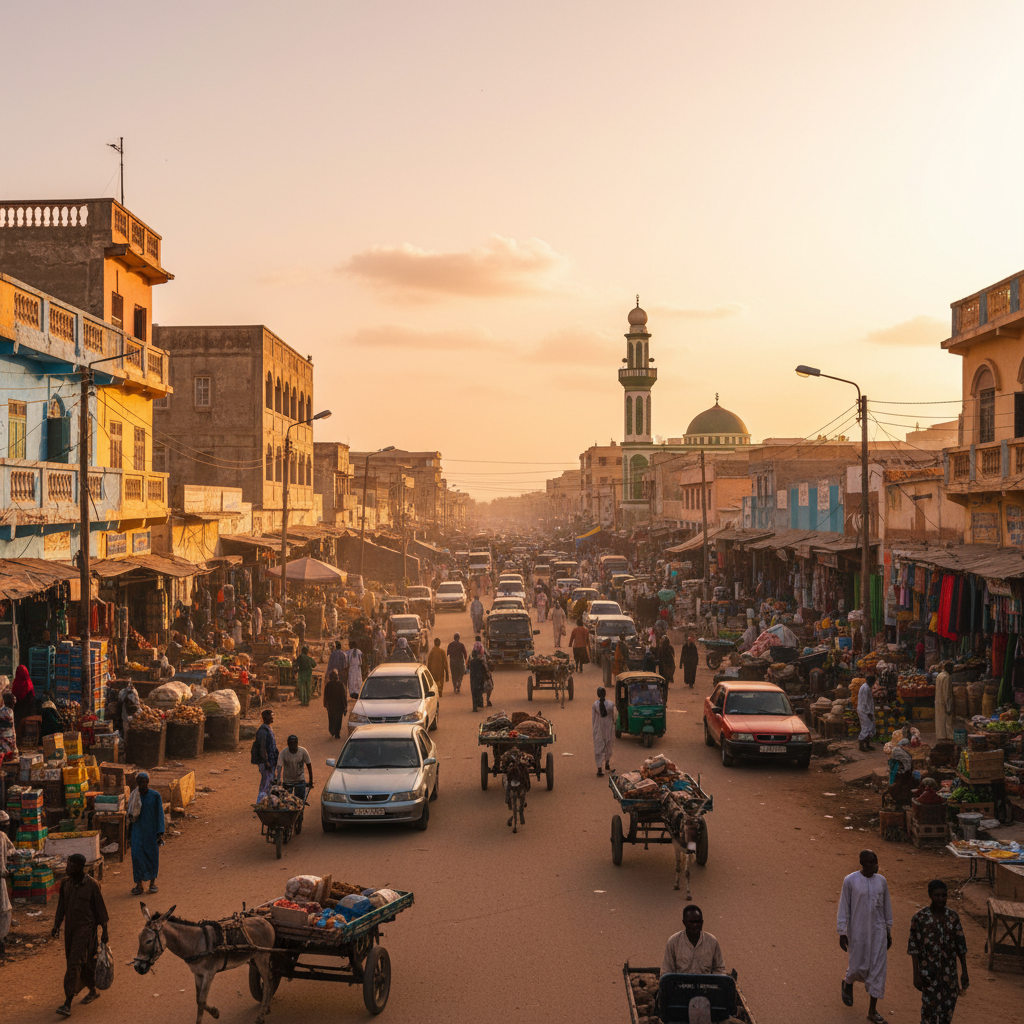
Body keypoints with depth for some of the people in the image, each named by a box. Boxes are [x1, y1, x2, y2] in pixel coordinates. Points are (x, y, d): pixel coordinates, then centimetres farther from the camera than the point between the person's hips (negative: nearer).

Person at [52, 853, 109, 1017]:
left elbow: (100, 909, -7)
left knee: (75, 963, -13)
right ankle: (93, 991, 37)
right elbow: (61, 906, 12)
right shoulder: (65, 883, 3)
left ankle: (67, 1004, -15)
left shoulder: (92, 885, -13)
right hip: (70, 928, 6)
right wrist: (56, 926, 3)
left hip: (85, 928, -6)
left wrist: (104, 932, -3)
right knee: (83, 963, 16)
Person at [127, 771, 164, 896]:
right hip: (138, 830, 2)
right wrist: (129, 833, 11)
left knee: (153, 855, 6)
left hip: (152, 830, -2)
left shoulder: (155, 796, -7)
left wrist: (160, 833, -13)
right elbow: (131, 815, 9)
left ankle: (153, 882, 23)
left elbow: (160, 814, -7)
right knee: (137, 855, -7)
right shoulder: (134, 796, 1)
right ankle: (139, 885, -1)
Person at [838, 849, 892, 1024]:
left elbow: (886, 907, 9)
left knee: (878, 969, 1)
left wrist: (888, 932, 13)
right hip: (857, 931, -3)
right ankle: (848, 982, 43)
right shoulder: (850, 881, -13)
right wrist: (842, 933, -10)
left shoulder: (881, 881, -2)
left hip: (878, 931, 3)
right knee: (858, 967, 6)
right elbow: (844, 908, -9)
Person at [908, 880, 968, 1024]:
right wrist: (916, 975, -10)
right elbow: (914, 948, -8)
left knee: (947, 1008, 11)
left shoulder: (953, 917, 1)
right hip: (928, 973, -4)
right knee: (930, 1008, -2)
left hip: (949, 972, 4)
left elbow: (960, 946, 6)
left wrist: (964, 971, 5)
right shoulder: (920, 918, -10)